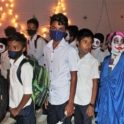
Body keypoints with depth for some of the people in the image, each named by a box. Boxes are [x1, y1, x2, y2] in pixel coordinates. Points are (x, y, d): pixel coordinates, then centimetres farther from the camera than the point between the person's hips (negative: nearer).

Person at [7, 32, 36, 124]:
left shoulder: (25, 66, -25)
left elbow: (28, 93, -22)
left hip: (24, 109, -7)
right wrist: (13, 106, 6)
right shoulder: (12, 62, -4)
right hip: (15, 107, 7)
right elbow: (13, 86, 5)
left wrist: (18, 109, -11)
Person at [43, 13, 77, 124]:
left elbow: (73, 77, -9)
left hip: (63, 99, -4)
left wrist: (71, 102, -10)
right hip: (50, 98, 5)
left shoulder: (70, 50, -11)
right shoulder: (47, 48, 3)